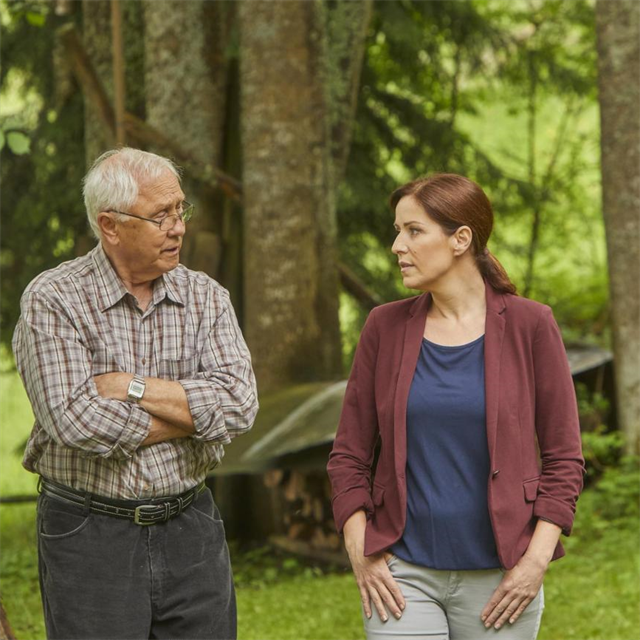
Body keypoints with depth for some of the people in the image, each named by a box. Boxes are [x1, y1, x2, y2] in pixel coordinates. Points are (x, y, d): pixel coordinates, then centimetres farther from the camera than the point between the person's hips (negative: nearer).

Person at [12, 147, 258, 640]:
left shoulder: (206, 297, 4)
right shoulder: (52, 300, -8)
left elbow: (240, 404, -10)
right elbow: (74, 420, -21)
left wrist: (132, 387, -17)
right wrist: (193, 412, -12)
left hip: (190, 529, 4)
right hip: (89, 540, -3)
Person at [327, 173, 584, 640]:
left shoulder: (529, 325, -3)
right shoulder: (385, 327, 2)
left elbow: (564, 457, -1)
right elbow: (349, 456, 7)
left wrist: (536, 560, -8)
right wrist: (361, 557, -2)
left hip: (497, 579, -1)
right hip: (403, 573, 1)